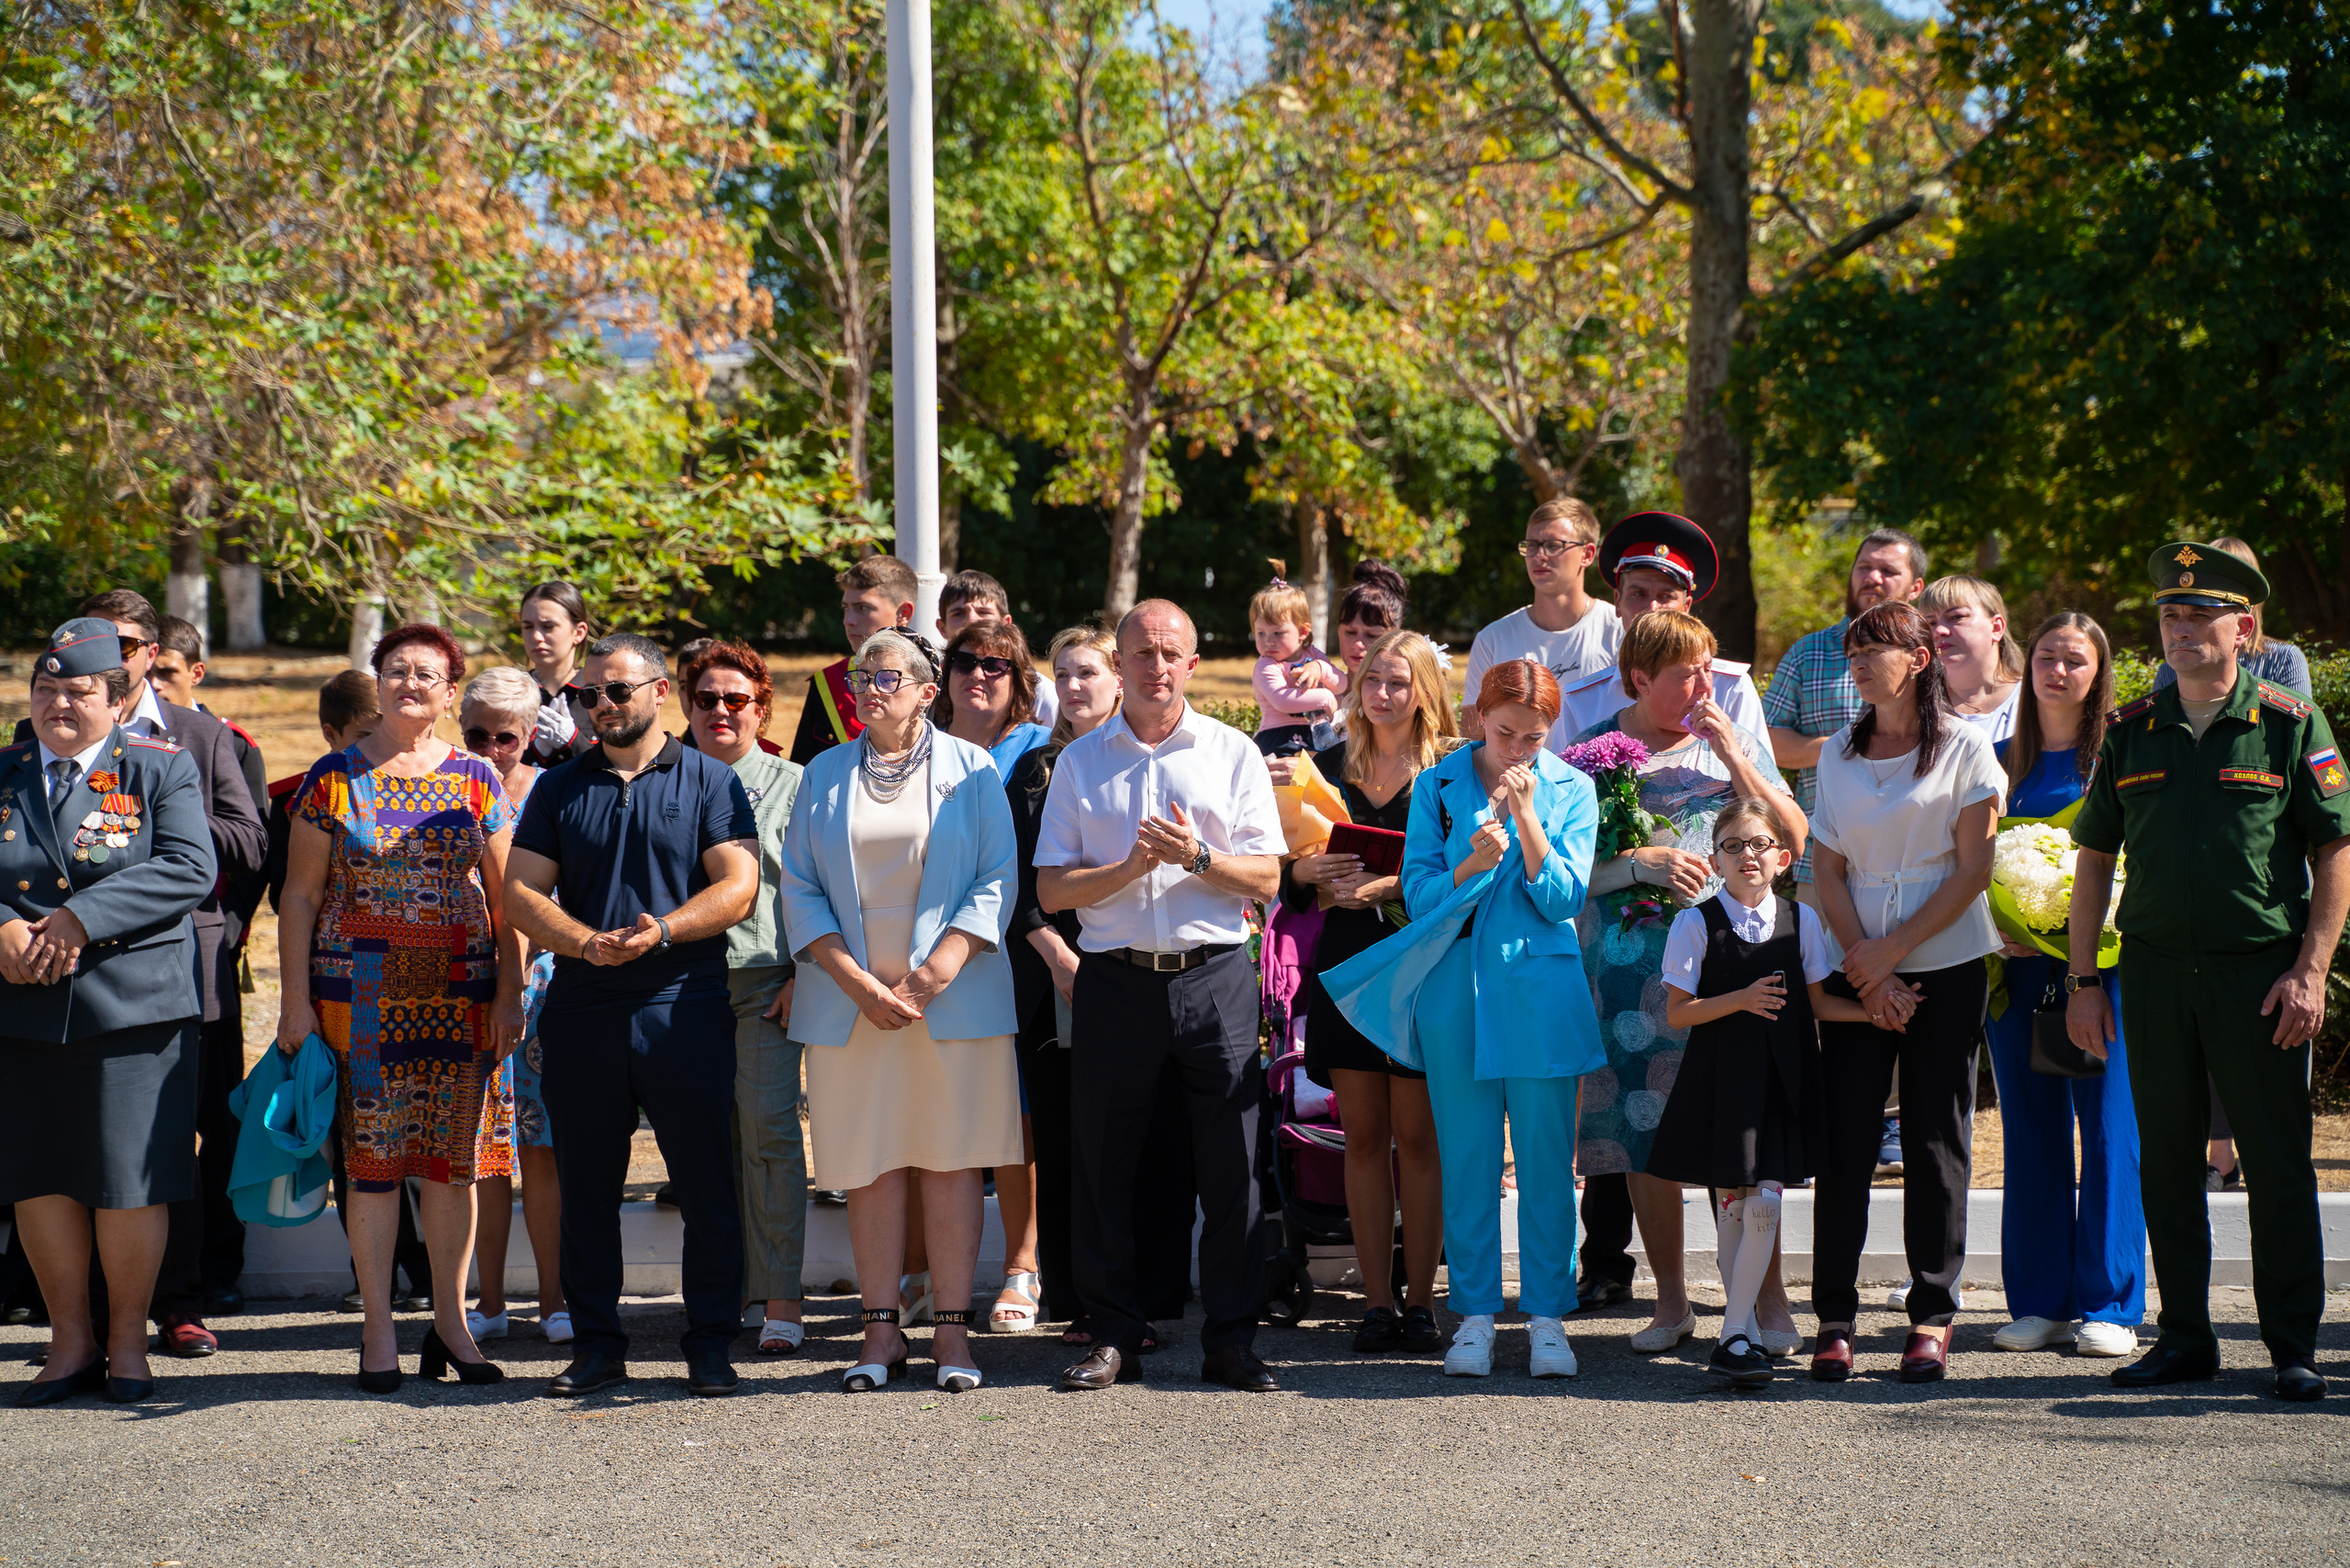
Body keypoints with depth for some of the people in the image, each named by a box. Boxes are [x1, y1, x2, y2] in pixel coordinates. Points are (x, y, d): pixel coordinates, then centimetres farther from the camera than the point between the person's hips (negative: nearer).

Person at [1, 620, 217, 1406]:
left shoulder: (162, 770, 2)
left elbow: (189, 869, -10)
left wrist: (81, 919, -17)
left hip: (132, 1007, -3)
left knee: (128, 1179, -2)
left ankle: (128, 1339, 12)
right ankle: (71, 1337, 19)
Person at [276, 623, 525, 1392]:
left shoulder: (476, 780, 8)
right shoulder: (334, 777, 4)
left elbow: (505, 897, 8)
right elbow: (300, 896, 4)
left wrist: (509, 993, 1)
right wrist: (296, 1002, -1)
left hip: (459, 995, 1)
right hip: (360, 992, -1)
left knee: (454, 1158, 3)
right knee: (372, 1156, -2)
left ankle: (450, 1316, 15)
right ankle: (378, 1329, 5)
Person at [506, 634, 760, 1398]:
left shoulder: (708, 781, 5)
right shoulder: (559, 789, 13)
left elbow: (738, 885, -4)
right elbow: (523, 893, 5)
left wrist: (664, 930, -19)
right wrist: (586, 942, -13)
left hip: (685, 1011, -2)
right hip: (581, 1012, 3)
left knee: (707, 1185, -1)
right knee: (586, 1186, 6)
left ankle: (709, 1342, 8)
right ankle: (595, 1342, 15)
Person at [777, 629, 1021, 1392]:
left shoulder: (970, 769, 6)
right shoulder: (825, 775, 12)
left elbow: (997, 880, 0)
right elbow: (800, 888, 7)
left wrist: (936, 972, -11)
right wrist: (857, 982, -7)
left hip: (951, 999, -2)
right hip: (851, 1005, 2)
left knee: (951, 1159, -2)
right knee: (869, 1166, 1)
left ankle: (953, 1330, 1)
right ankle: (882, 1332, 6)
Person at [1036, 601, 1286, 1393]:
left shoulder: (1233, 754, 9)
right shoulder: (1080, 762, 10)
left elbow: (1265, 880, 4)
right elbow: (1051, 890, 4)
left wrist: (1196, 857, -13)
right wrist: (1131, 868, -10)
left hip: (1214, 978, -1)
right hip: (1115, 979, 1)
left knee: (1232, 1163, -2)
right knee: (1107, 1166, 3)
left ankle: (1231, 1337, 6)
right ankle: (1114, 1336, 13)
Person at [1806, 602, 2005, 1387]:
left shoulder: (1965, 748, -1)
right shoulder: (1839, 755, 10)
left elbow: (1973, 869, -6)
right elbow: (1828, 872, 7)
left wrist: (1889, 951, -11)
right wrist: (1868, 975, -5)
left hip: (1945, 966, -3)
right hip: (1859, 967, 3)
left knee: (1935, 1142, 0)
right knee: (1846, 1139, -3)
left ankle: (1933, 1315, 7)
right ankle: (1834, 1317, 1)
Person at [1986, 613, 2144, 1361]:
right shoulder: (2003, 761, 12)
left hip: (2100, 963, -3)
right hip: (2018, 965, 3)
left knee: (2108, 1129, -4)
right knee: (2031, 1131, 5)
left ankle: (2110, 1305, 1)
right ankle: (2038, 1302, 11)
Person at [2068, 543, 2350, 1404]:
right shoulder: (2132, 732, 9)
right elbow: (2093, 859, 12)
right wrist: (2083, 981, 6)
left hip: (2260, 971, -3)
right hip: (2154, 971, 4)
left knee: (2278, 1165, 0)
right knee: (2166, 1163, 7)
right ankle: (2185, 1337, 17)